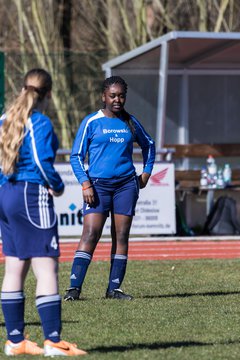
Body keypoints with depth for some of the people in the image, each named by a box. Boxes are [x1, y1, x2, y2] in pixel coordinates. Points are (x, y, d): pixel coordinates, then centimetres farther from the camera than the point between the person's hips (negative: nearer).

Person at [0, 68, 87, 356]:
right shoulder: (39, 122, -12)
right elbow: (43, 161, -19)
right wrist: (58, 187, -4)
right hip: (33, 197, -8)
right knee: (46, 268, -8)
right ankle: (52, 341, -11)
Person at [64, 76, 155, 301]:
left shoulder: (130, 122, 11)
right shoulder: (91, 122, 0)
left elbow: (148, 145, 27)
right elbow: (76, 156, 0)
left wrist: (146, 172, 17)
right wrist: (85, 183, -11)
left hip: (126, 184, 4)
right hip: (98, 184, -4)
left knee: (121, 236, 2)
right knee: (90, 234, -13)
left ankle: (114, 289, 6)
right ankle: (74, 287, -16)